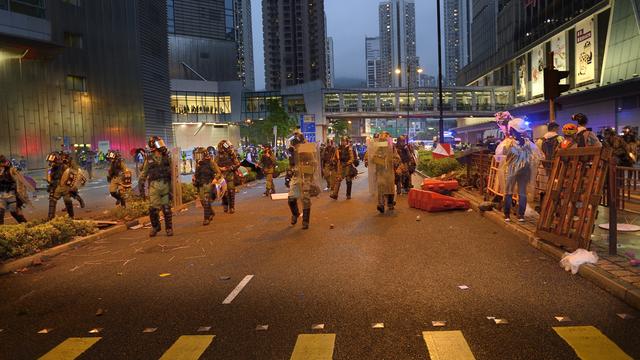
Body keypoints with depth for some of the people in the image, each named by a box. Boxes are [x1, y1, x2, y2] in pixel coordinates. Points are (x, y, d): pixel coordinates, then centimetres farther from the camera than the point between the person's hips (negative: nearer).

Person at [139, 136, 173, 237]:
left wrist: (172, 187, 3)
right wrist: (140, 185, 4)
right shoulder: (149, 159, 5)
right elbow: (143, 173, 9)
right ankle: (155, 227, 16)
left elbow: (171, 173, 8)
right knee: (153, 209, -4)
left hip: (166, 185, 1)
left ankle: (169, 228, 14)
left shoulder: (167, 157, 7)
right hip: (154, 186, -1)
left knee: (166, 208, 3)